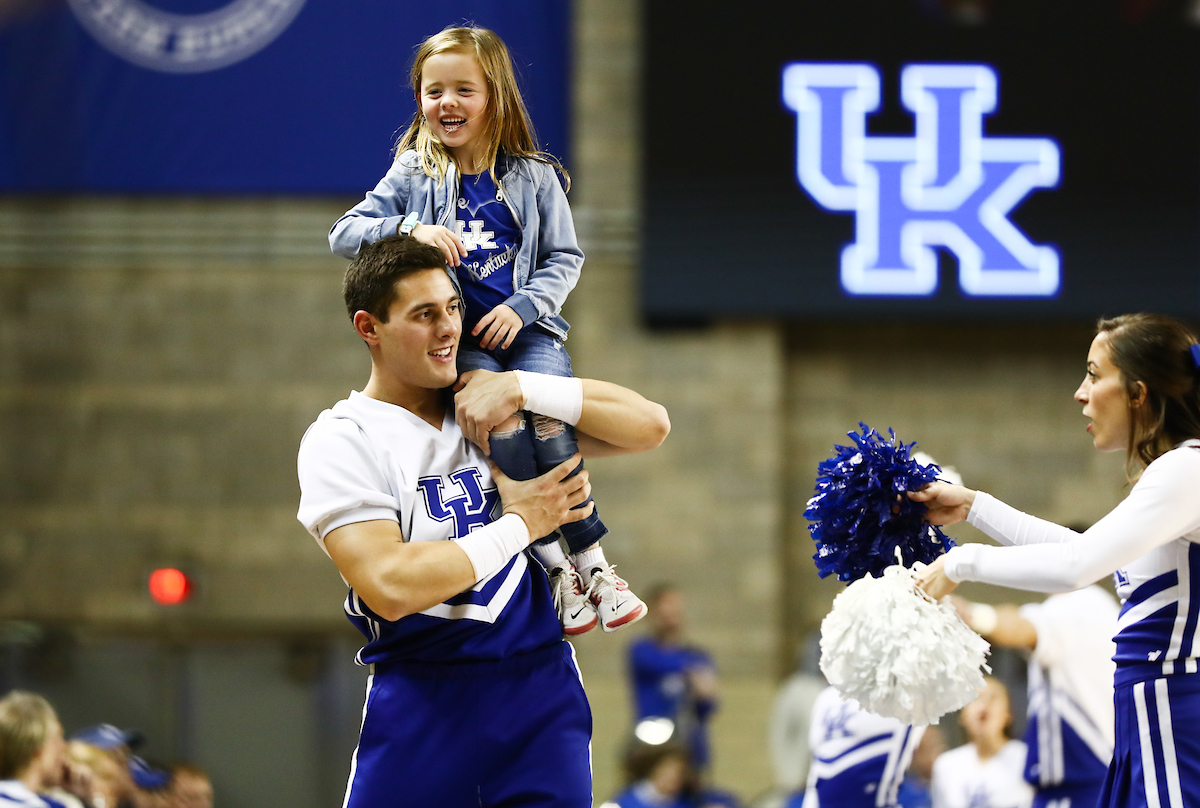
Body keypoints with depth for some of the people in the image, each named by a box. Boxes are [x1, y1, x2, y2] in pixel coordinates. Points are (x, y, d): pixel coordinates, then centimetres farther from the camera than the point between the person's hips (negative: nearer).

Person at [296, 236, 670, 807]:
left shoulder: (501, 407, 10)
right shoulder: (341, 442, -5)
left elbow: (650, 425, 2)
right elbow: (390, 587, -18)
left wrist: (523, 389, -8)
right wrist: (520, 525, -10)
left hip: (541, 698, 4)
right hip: (421, 711, -3)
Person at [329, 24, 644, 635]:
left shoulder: (533, 177, 7)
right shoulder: (412, 177, 6)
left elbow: (565, 257, 10)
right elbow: (343, 235, 2)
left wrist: (522, 308, -7)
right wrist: (410, 230, -15)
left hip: (524, 328, 1)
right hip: (454, 334, -1)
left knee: (547, 420, -29)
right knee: (502, 425, -30)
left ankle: (592, 564, -21)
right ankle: (556, 567, -25)